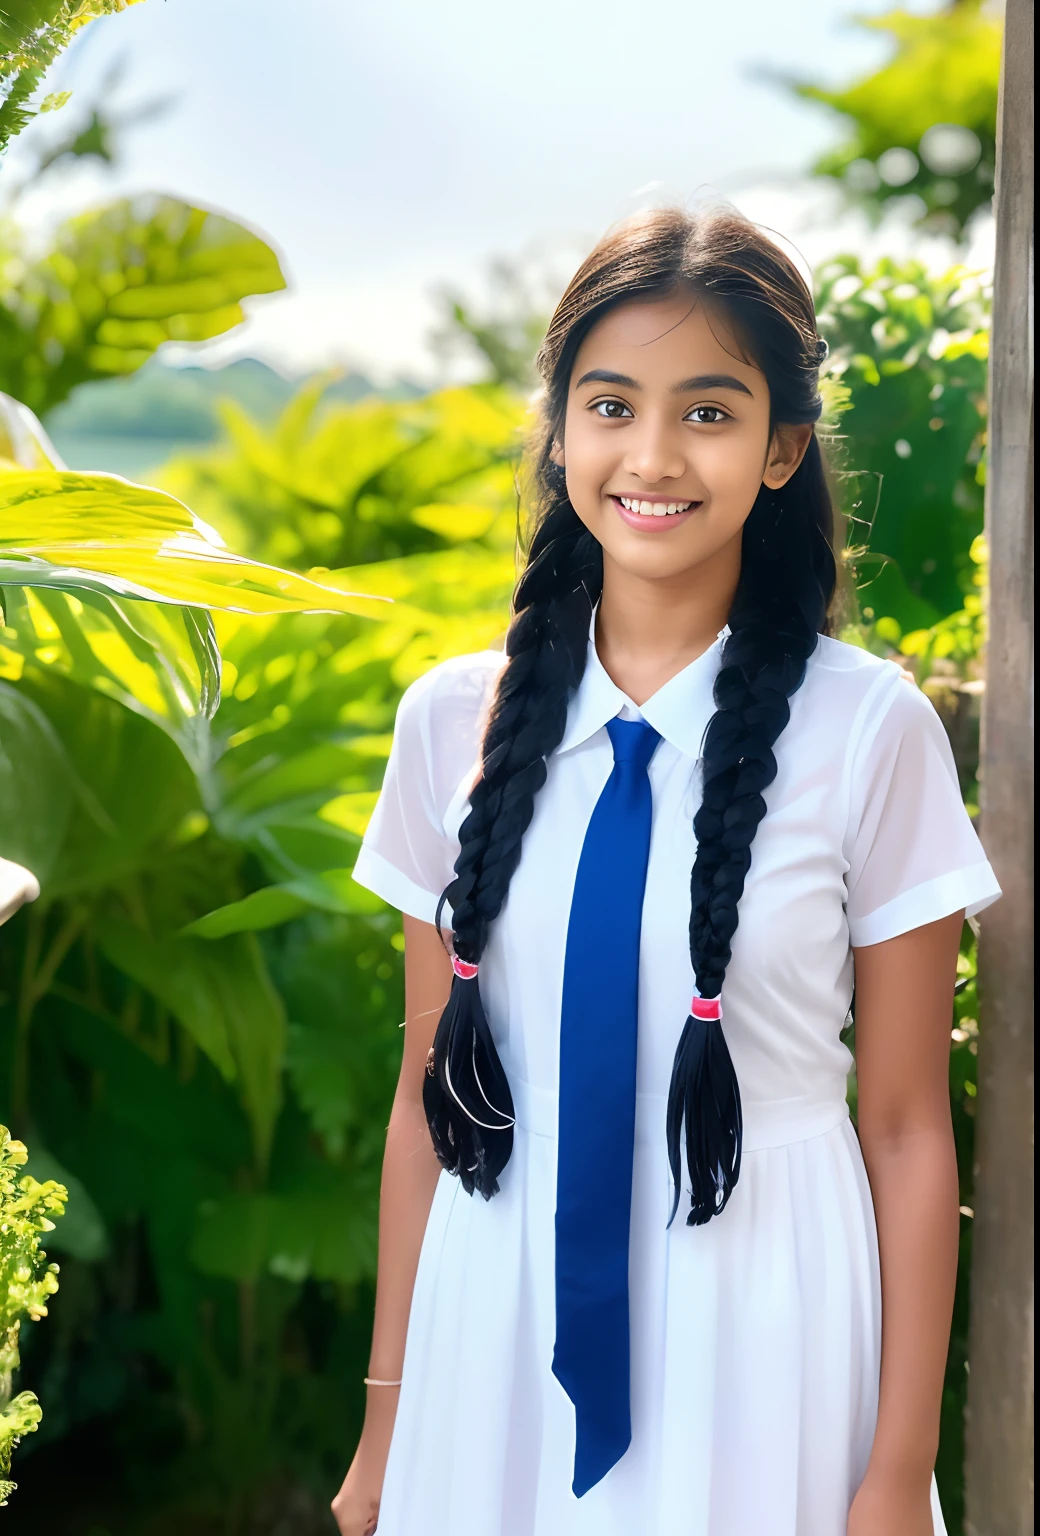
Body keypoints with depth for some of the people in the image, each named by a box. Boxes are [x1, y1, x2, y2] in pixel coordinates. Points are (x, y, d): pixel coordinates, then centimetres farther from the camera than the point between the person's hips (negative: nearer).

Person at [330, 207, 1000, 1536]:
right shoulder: (455, 720, -1)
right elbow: (427, 1087, 4)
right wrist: (386, 1416, 7)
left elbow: (905, 1128, -7)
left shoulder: (869, 726, -10)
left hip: (760, 1347, -2)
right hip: (498, 1339, 3)